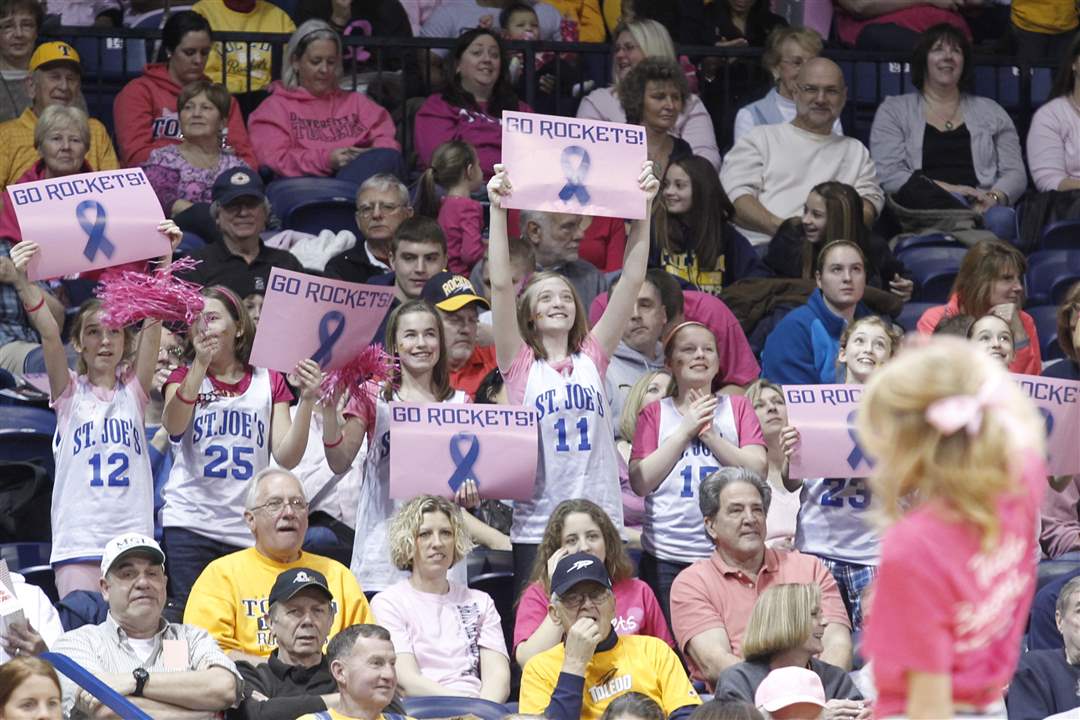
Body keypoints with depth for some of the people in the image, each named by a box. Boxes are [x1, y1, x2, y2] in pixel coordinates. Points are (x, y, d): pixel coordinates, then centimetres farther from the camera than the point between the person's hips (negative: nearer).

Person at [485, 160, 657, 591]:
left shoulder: (592, 357, 11)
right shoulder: (520, 363, 4)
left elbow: (631, 281, 6)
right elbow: (500, 285, -6)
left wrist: (643, 208, -1)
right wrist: (497, 209, -12)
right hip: (537, 527, -2)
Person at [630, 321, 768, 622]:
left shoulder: (737, 408, 12)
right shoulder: (654, 414, 11)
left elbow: (757, 470, 0)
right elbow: (640, 483, -1)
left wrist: (708, 433, -7)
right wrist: (686, 431, -5)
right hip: (666, 556, 0)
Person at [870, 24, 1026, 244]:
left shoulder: (991, 112, 25)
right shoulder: (893, 111, 18)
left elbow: (1015, 174, 16)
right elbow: (887, 175, 3)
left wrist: (994, 197, -9)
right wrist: (949, 190, -9)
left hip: (982, 207, 2)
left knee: (1002, 217, -36)